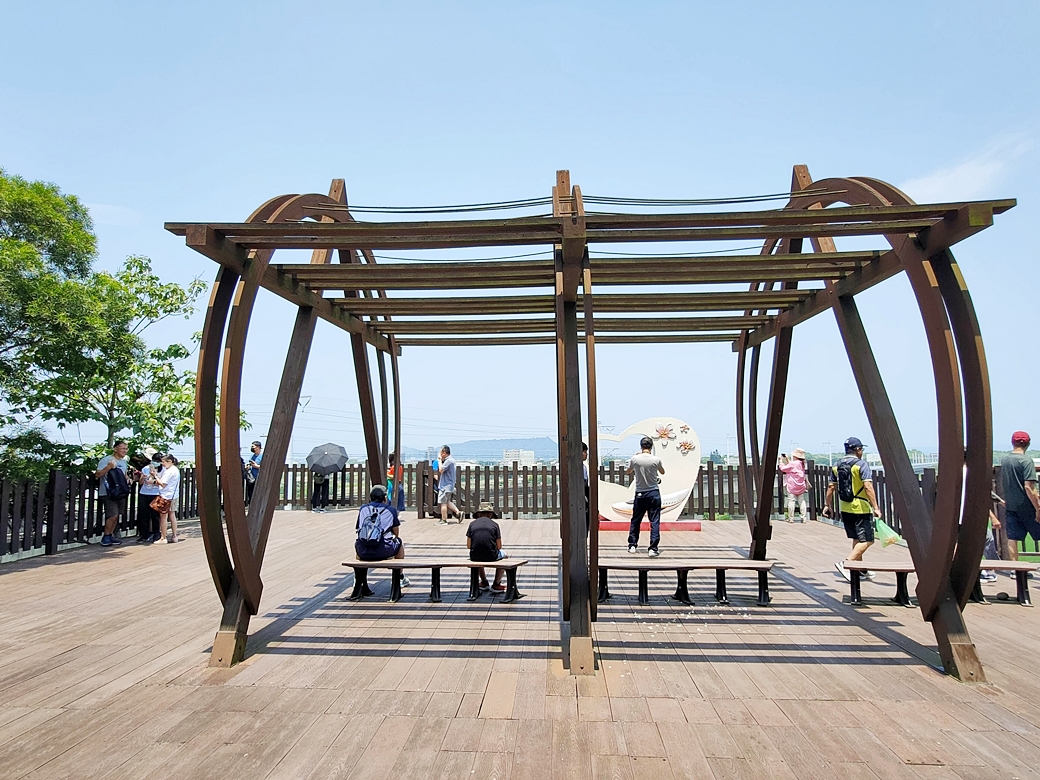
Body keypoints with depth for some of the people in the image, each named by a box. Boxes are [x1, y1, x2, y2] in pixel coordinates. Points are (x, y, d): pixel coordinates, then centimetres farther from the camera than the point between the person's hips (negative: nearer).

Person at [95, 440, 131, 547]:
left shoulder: (124, 461, 15)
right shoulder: (106, 460, -10)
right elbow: (97, 475, -14)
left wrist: (127, 478, 8)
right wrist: (108, 467, -27)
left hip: (121, 493, 7)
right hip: (108, 493, -7)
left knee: (115, 515, 10)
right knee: (113, 515, -13)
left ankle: (110, 536, 20)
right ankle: (105, 537, 1)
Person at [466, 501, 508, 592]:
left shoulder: (472, 524, 4)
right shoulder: (494, 524, 1)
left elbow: (468, 545, 5)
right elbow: (499, 546, 0)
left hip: (474, 557, 2)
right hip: (491, 556, -2)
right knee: (504, 556, 32)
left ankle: (484, 582, 47)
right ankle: (496, 584, 27)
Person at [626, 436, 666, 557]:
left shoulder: (635, 459, -8)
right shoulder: (656, 459, -9)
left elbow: (628, 471, 12)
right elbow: (662, 472, 12)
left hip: (640, 494, 1)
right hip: (654, 493, -1)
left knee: (635, 520, 14)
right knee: (655, 521, 2)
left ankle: (632, 545, 21)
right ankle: (653, 549, -1)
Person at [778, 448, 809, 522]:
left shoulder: (793, 464, -15)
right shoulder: (802, 464, 9)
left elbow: (783, 468, -9)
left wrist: (781, 461, 5)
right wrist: (787, 460, 29)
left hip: (792, 486, -7)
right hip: (801, 486, 7)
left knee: (791, 501, -4)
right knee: (802, 501, 8)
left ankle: (791, 518, -4)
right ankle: (804, 518, 6)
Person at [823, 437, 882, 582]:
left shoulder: (836, 466, 9)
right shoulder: (862, 464, -11)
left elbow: (831, 487, 11)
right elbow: (868, 487, -19)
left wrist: (827, 505, 18)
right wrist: (875, 507, -19)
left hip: (845, 509, 7)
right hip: (861, 509, -7)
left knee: (857, 539, 18)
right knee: (866, 541, -3)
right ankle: (845, 564, -16)